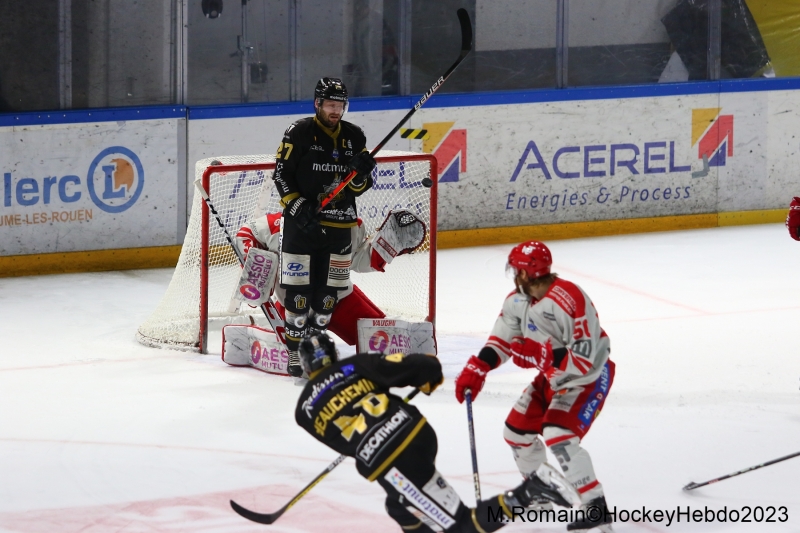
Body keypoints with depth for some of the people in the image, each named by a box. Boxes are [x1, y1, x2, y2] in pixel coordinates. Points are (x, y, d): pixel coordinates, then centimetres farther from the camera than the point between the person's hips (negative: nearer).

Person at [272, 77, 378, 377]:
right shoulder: (299, 133, -6)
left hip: (338, 227, 4)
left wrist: (360, 173, -15)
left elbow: (360, 187, 8)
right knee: (298, 291, -5)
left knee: (328, 294, 8)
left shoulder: (354, 137, 7)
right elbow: (281, 175, -6)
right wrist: (298, 208, -16)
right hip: (301, 224, -4)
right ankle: (296, 354, 3)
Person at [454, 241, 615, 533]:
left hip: (589, 378, -9)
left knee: (558, 436, -26)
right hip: (552, 377, 9)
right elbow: (502, 340, 3)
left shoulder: (570, 301, -32)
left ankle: (596, 509, -23)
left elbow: (583, 360, -33)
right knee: (517, 431, 14)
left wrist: (536, 354, -33)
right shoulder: (519, 300, -5)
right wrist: (475, 370, -10)